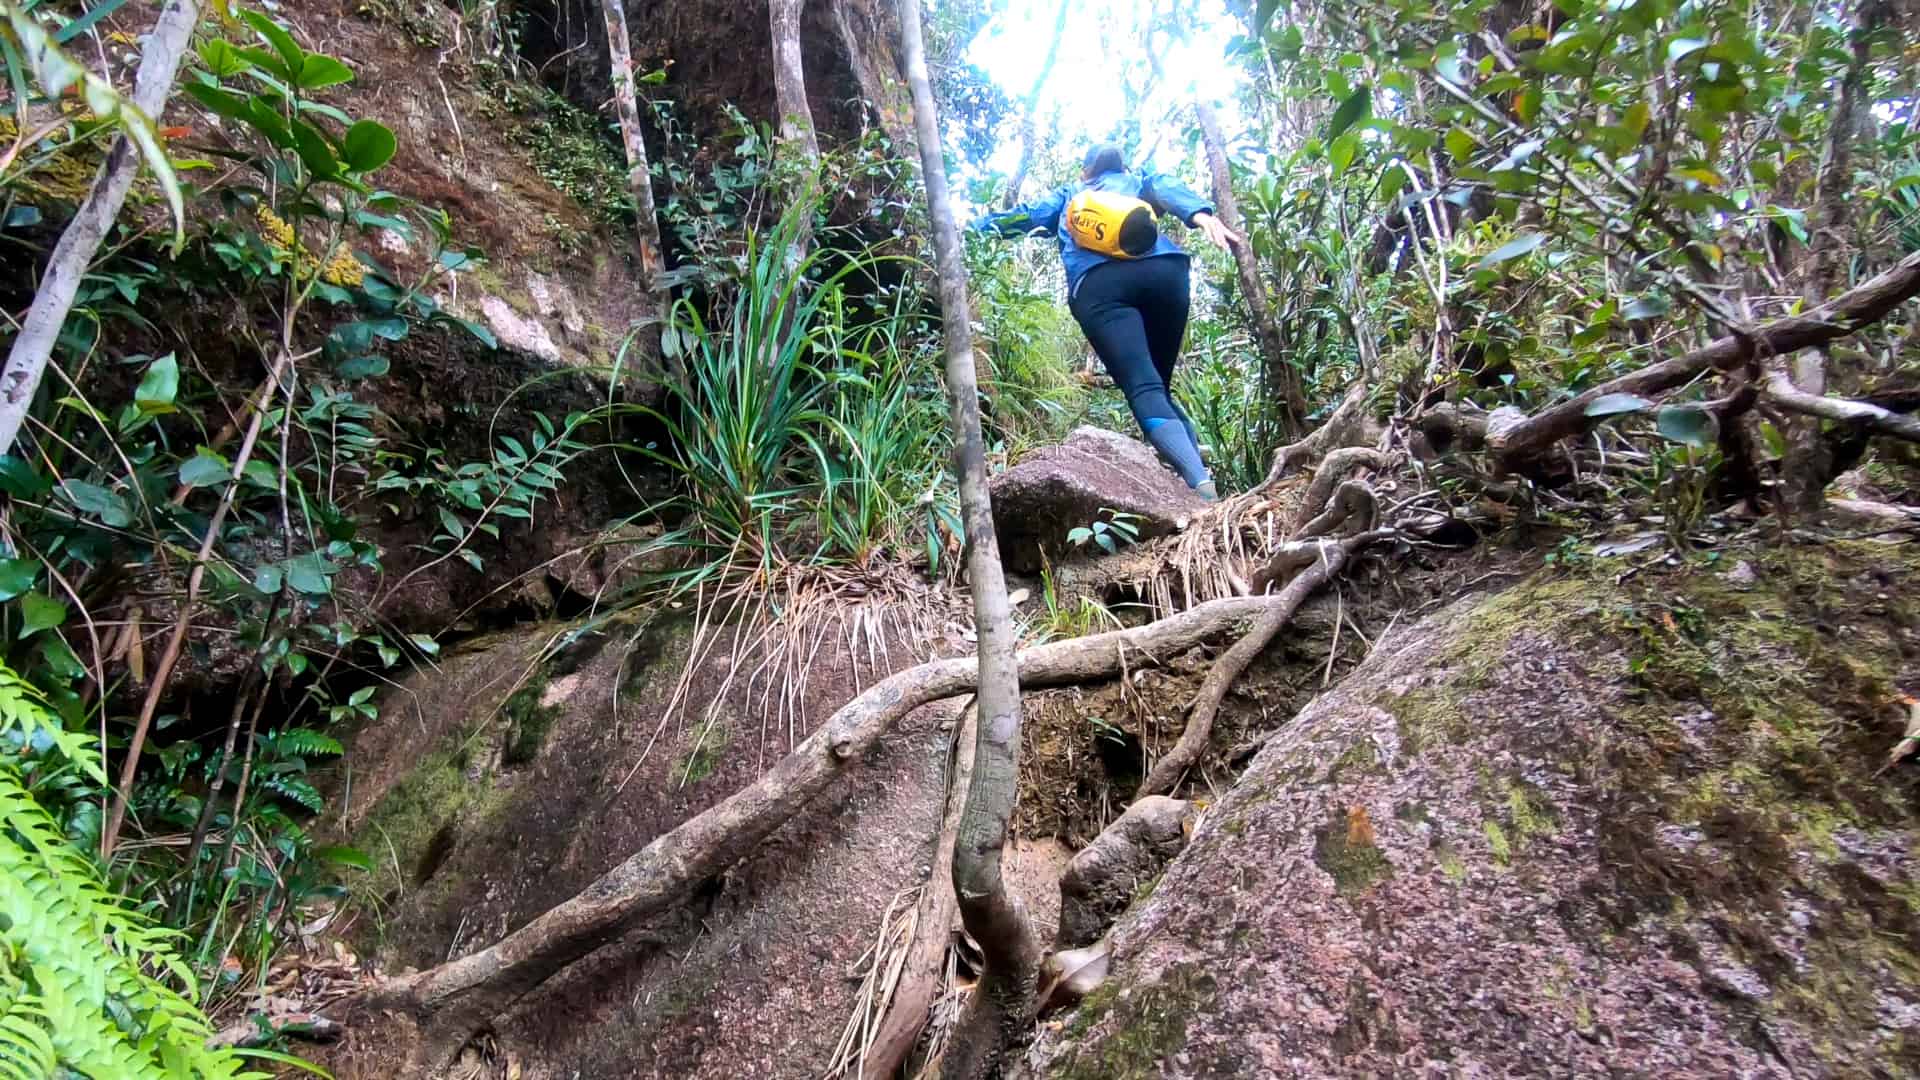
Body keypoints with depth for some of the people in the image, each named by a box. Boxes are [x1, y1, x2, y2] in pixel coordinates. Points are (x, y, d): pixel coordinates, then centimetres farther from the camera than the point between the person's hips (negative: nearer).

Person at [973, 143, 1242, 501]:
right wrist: (1201, 215, -4)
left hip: (1098, 286, -2)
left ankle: (1203, 489, -36)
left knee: (1143, 387, -16)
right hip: (1163, 270, 2)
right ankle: (1204, 468, -6)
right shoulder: (1139, 180, 35)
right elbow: (1166, 188, 15)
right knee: (1159, 386, 14)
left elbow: (1023, 216, 33)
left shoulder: (1067, 195, 38)